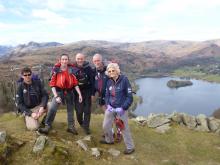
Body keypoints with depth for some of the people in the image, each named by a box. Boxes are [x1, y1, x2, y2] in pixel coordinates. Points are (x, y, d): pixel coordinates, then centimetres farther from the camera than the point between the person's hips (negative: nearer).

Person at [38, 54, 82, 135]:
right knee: (52, 109, -17)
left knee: (70, 110, 13)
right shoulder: (56, 70, -9)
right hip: (59, 92, -2)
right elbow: (52, 84, -10)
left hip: (69, 92, 3)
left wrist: (79, 94, -6)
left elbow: (75, 83, -1)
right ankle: (47, 127, -4)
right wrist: (56, 96, -18)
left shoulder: (71, 70, -4)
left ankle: (71, 127, 30)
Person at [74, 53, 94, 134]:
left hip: (87, 92, 0)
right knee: (79, 111, 1)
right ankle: (81, 123, 30)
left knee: (87, 111, 3)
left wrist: (92, 93, -7)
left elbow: (92, 81, -5)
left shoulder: (88, 68, -6)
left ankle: (86, 127, 16)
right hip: (77, 92, 1)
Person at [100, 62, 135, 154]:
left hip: (121, 109, -5)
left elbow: (130, 97, -13)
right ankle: (109, 140, 42)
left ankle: (130, 147, 22)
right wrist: (108, 105, -6)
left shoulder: (124, 80, -13)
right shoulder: (109, 82, 3)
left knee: (124, 128, 2)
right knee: (105, 126, 14)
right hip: (111, 108, 6)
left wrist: (122, 108, -19)